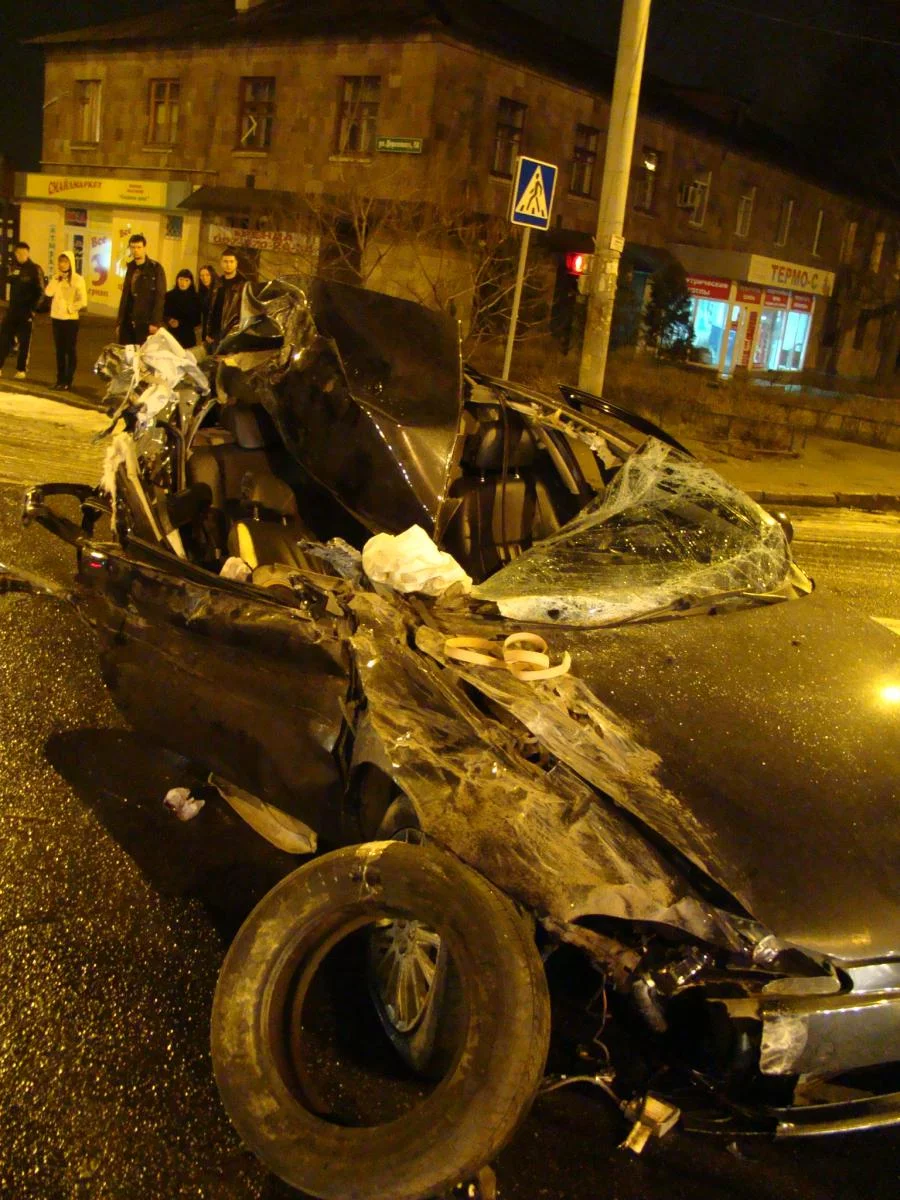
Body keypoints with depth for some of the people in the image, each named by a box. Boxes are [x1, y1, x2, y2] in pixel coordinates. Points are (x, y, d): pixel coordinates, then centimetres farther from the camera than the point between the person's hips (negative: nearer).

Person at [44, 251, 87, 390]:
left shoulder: (77, 279, -6)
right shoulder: (56, 278, 9)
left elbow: (83, 301, -11)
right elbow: (49, 292, -6)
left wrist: (70, 308, -12)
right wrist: (57, 279, -11)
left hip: (70, 319, -5)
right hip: (56, 318, 5)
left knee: (70, 351, -1)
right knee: (59, 350, 9)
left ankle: (67, 381, 1)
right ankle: (60, 379, 16)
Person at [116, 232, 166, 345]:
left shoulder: (156, 268, -3)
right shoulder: (130, 268, 15)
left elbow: (160, 297, -10)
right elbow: (125, 296, 18)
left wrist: (155, 322, -18)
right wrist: (120, 322, 14)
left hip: (146, 323, -6)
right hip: (128, 322, 6)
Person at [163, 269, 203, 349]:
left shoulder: (195, 298, 1)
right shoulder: (170, 295, 5)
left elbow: (197, 319, 3)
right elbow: (164, 315, 9)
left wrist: (180, 323, -9)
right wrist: (169, 320, -14)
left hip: (188, 336, -1)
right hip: (172, 334, 1)